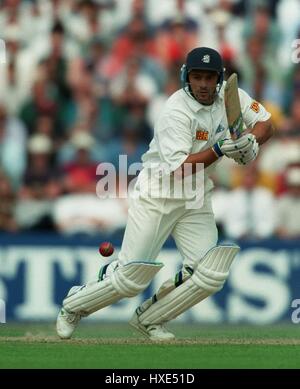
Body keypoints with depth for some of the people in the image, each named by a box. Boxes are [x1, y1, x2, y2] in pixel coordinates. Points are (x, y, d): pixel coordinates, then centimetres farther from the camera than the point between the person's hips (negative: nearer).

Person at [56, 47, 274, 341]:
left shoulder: (230, 95, -4)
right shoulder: (176, 112, -24)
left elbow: (265, 124, 3)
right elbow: (179, 169, -29)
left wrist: (251, 140, -19)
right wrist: (219, 150, -36)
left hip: (196, 198, 6)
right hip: (157, 194, -6)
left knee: (210, 275, -9)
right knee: (131, 277, -6)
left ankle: (148, 319, 12)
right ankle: (73, 306, 22)